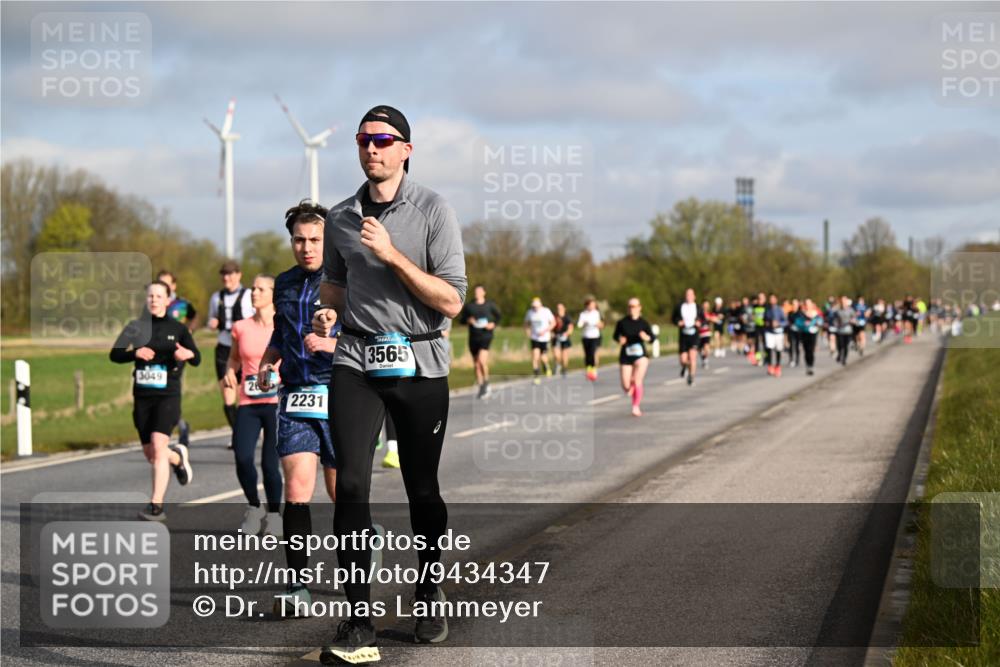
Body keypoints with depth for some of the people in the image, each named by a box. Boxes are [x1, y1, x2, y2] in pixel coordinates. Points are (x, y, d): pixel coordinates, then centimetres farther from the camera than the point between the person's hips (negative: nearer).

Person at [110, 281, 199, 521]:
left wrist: (187, 354, -23)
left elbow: (197, 359, 0)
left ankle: (156, 505, -16)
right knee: (150, 453, 9)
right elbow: (114, 354, 2)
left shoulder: (177, 328, 2)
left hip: (168, 395, -3)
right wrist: (135, 353, -17)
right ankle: (178, 456, 44)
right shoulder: (136, 327, 6)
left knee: (158, 447, -19)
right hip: (142, 396, 3)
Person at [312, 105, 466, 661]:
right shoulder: (340, 218, 9)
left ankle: (429, 596, 32)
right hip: (356, 361, 2)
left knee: (422, 489, 8)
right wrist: (328, 312, 4)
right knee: (351, 484, -13)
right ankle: (358, 624, -13)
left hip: (419, 364, -2)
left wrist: (392, 255, -17)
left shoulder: (433, 211, -4)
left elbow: (451, 301, -10)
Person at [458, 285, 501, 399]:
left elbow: (498, 316, 14)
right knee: (476, 364, 7)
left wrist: (493, 324, -4)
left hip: (486, 335, -3)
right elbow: (461, 318, 10)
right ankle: (481, 387, 19)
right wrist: (468, 320, -11)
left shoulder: (490, 305, 2)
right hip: (473, 337, 3)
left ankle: (486, 381, 2)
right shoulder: (469, 306, 6)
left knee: (482, 360, -21)